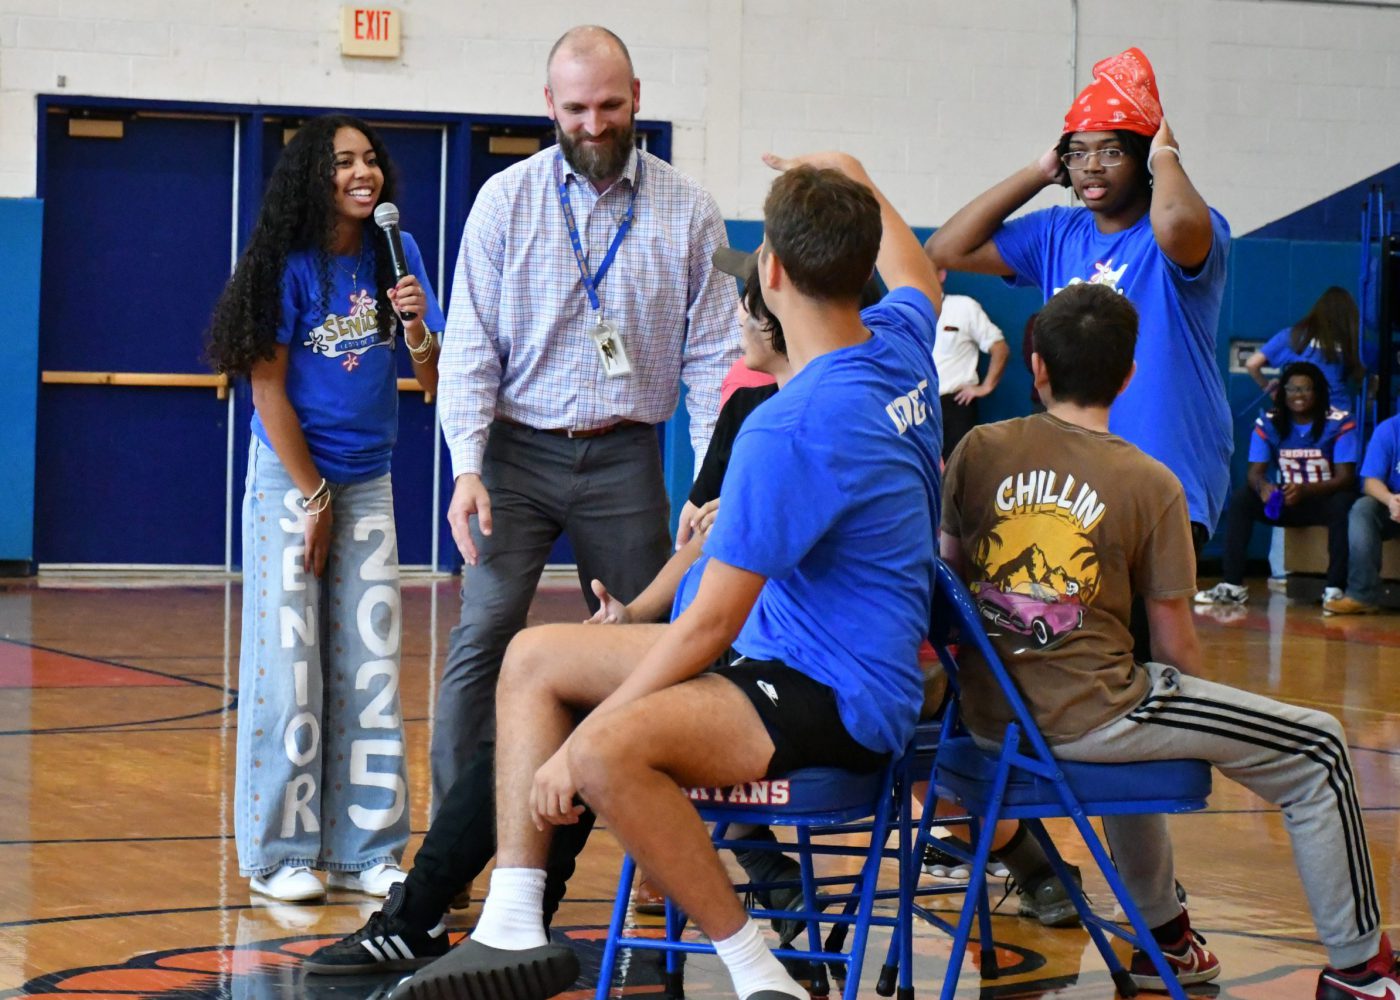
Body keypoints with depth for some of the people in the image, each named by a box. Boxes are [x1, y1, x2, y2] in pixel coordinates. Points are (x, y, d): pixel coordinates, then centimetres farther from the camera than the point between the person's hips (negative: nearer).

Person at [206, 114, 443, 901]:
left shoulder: (396, 255, 1)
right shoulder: (292, 265, -10)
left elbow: (436, 381, 1)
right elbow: (268, 387, -10)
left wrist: (417, 327, -20)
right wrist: (315, 499, -8)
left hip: (368, 482, 4)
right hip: (290, 477, -4)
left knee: (371, 663, 5)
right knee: (290, 659, -3)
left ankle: (366, 848, 11)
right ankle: (281, 853, 4)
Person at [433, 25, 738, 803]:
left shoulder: (690, 212, 1)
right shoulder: (506, 199, 1)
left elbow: (712, 358, 2)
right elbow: (470, 344, -1)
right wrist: (467, 467, -13)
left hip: (625, 459, 1)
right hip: (518, 449, -1)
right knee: (484, 637, -11)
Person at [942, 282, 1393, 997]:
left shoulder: (978, 450, 0)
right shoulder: (1150, 484, -9)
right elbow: (1177, 650, -4)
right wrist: (1199, 722, 16)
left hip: (987, 714, 6)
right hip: (1086, 718, -6)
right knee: (1319, 752, 9)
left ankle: (1163, 937, 48)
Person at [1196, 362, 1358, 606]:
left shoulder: (1340, 423, -13)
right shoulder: (1268, 423, -4)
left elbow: (1345, 477, -19)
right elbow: (1255, 472, -8)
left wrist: (1305, 490, -38)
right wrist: (1262, 486, -35)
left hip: (1324, 499, -3)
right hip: (1285, 500, 3)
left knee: (1343, 503, -37)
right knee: (1241, 499, -22)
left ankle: (1335, 588, -39)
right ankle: (1233, 585, -26)